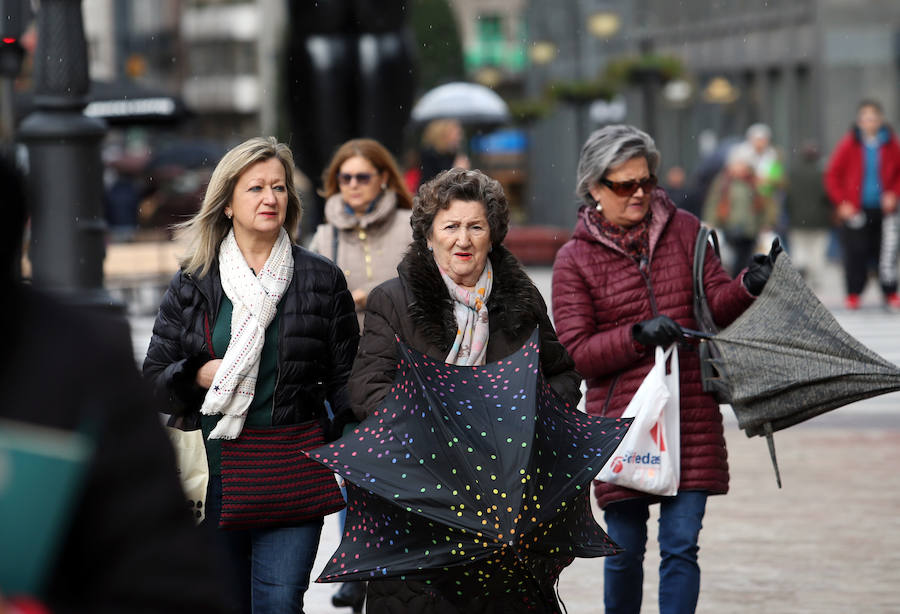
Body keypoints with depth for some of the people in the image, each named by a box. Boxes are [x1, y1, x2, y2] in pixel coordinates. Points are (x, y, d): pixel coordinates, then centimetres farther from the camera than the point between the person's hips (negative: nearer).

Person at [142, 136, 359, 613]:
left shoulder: (322, 280, 6)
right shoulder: (192, 283, 8)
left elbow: (346, 376, 8)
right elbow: (155, 374, 11)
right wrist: (199, 375, -10)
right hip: (215, 462, 2)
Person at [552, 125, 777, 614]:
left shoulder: (684, 229, 9)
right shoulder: (575, 259, 1)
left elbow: (716, 303, 8)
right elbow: (575, 353, -4)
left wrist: (748, 285, -13)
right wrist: (638, 335, -18)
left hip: (691, 413, 2)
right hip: (621, 418, -2)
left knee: (681, 546, -3)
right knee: (625, 549, 5)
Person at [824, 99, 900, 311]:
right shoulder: (849, 144, -1)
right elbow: (832, 175, 3)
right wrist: (842, 203, -3)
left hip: (883, 208, 1)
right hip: (855, 210, -1)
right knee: (855, 252, -1)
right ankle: (853, 295, 9)